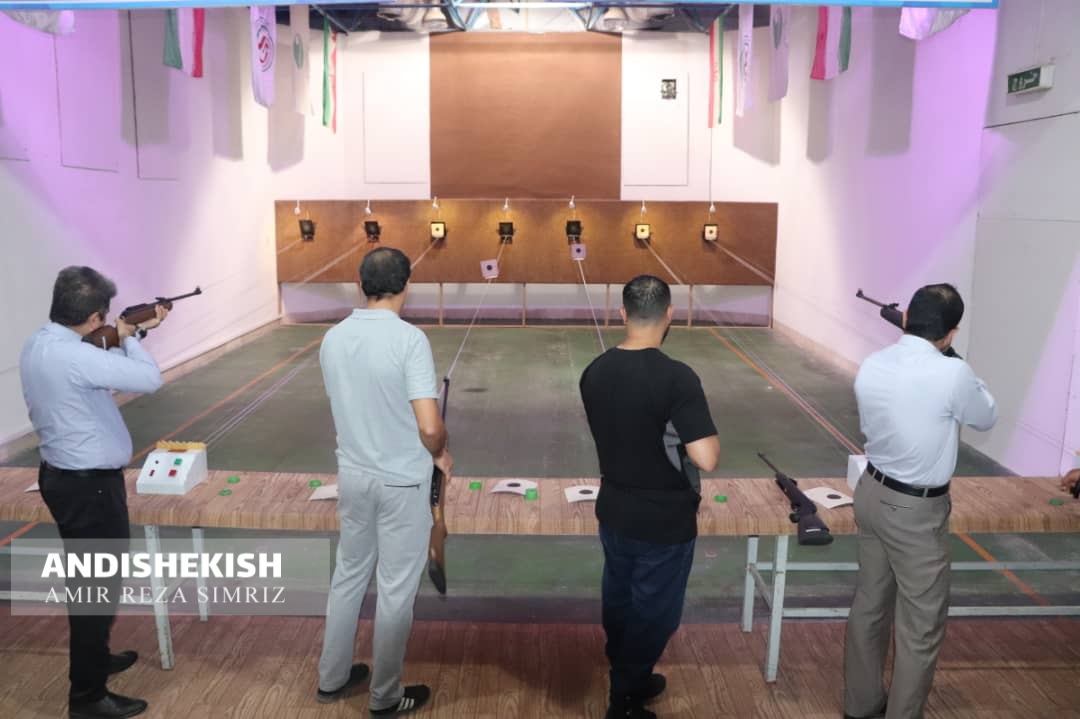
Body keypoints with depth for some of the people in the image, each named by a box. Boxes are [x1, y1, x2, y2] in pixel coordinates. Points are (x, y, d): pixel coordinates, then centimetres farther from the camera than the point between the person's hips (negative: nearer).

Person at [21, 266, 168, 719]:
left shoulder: (40, 345, 4)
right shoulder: (72, 356, -28)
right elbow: (150, 379, -24)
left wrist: (137, 332, 12)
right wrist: (128, 337, -7)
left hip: (66, 476, 10)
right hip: (89, 485, -10)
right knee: (99, 585, 2)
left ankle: (94, 658, 43)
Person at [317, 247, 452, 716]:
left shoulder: (333, 339, -2)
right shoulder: (409, 339, -21)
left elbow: (344, 409, 9)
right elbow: (429, 427, -23)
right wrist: (440, 455, -3)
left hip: (352, 475, 6)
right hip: (402, 481, -6)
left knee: (348, 575, 21)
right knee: (396, 589, 9)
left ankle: (332, 677, 36)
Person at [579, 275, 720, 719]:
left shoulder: (594, 372, -5)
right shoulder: (676, 377, -25)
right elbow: (706, 460, -28)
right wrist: (708, 434, -9)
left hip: (614, 511, 6)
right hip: (664, 520, -6)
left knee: (619, 601, 23)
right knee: (652, 613, 14)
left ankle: (630, 681, 46)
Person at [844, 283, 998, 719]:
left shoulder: (870, 366, -4)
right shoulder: (952, 375, -23)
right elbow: (987, 418, -2)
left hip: (872, 493, 7)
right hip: (916, 510, -7)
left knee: (869, 604, 21)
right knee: (921, 627, 10)